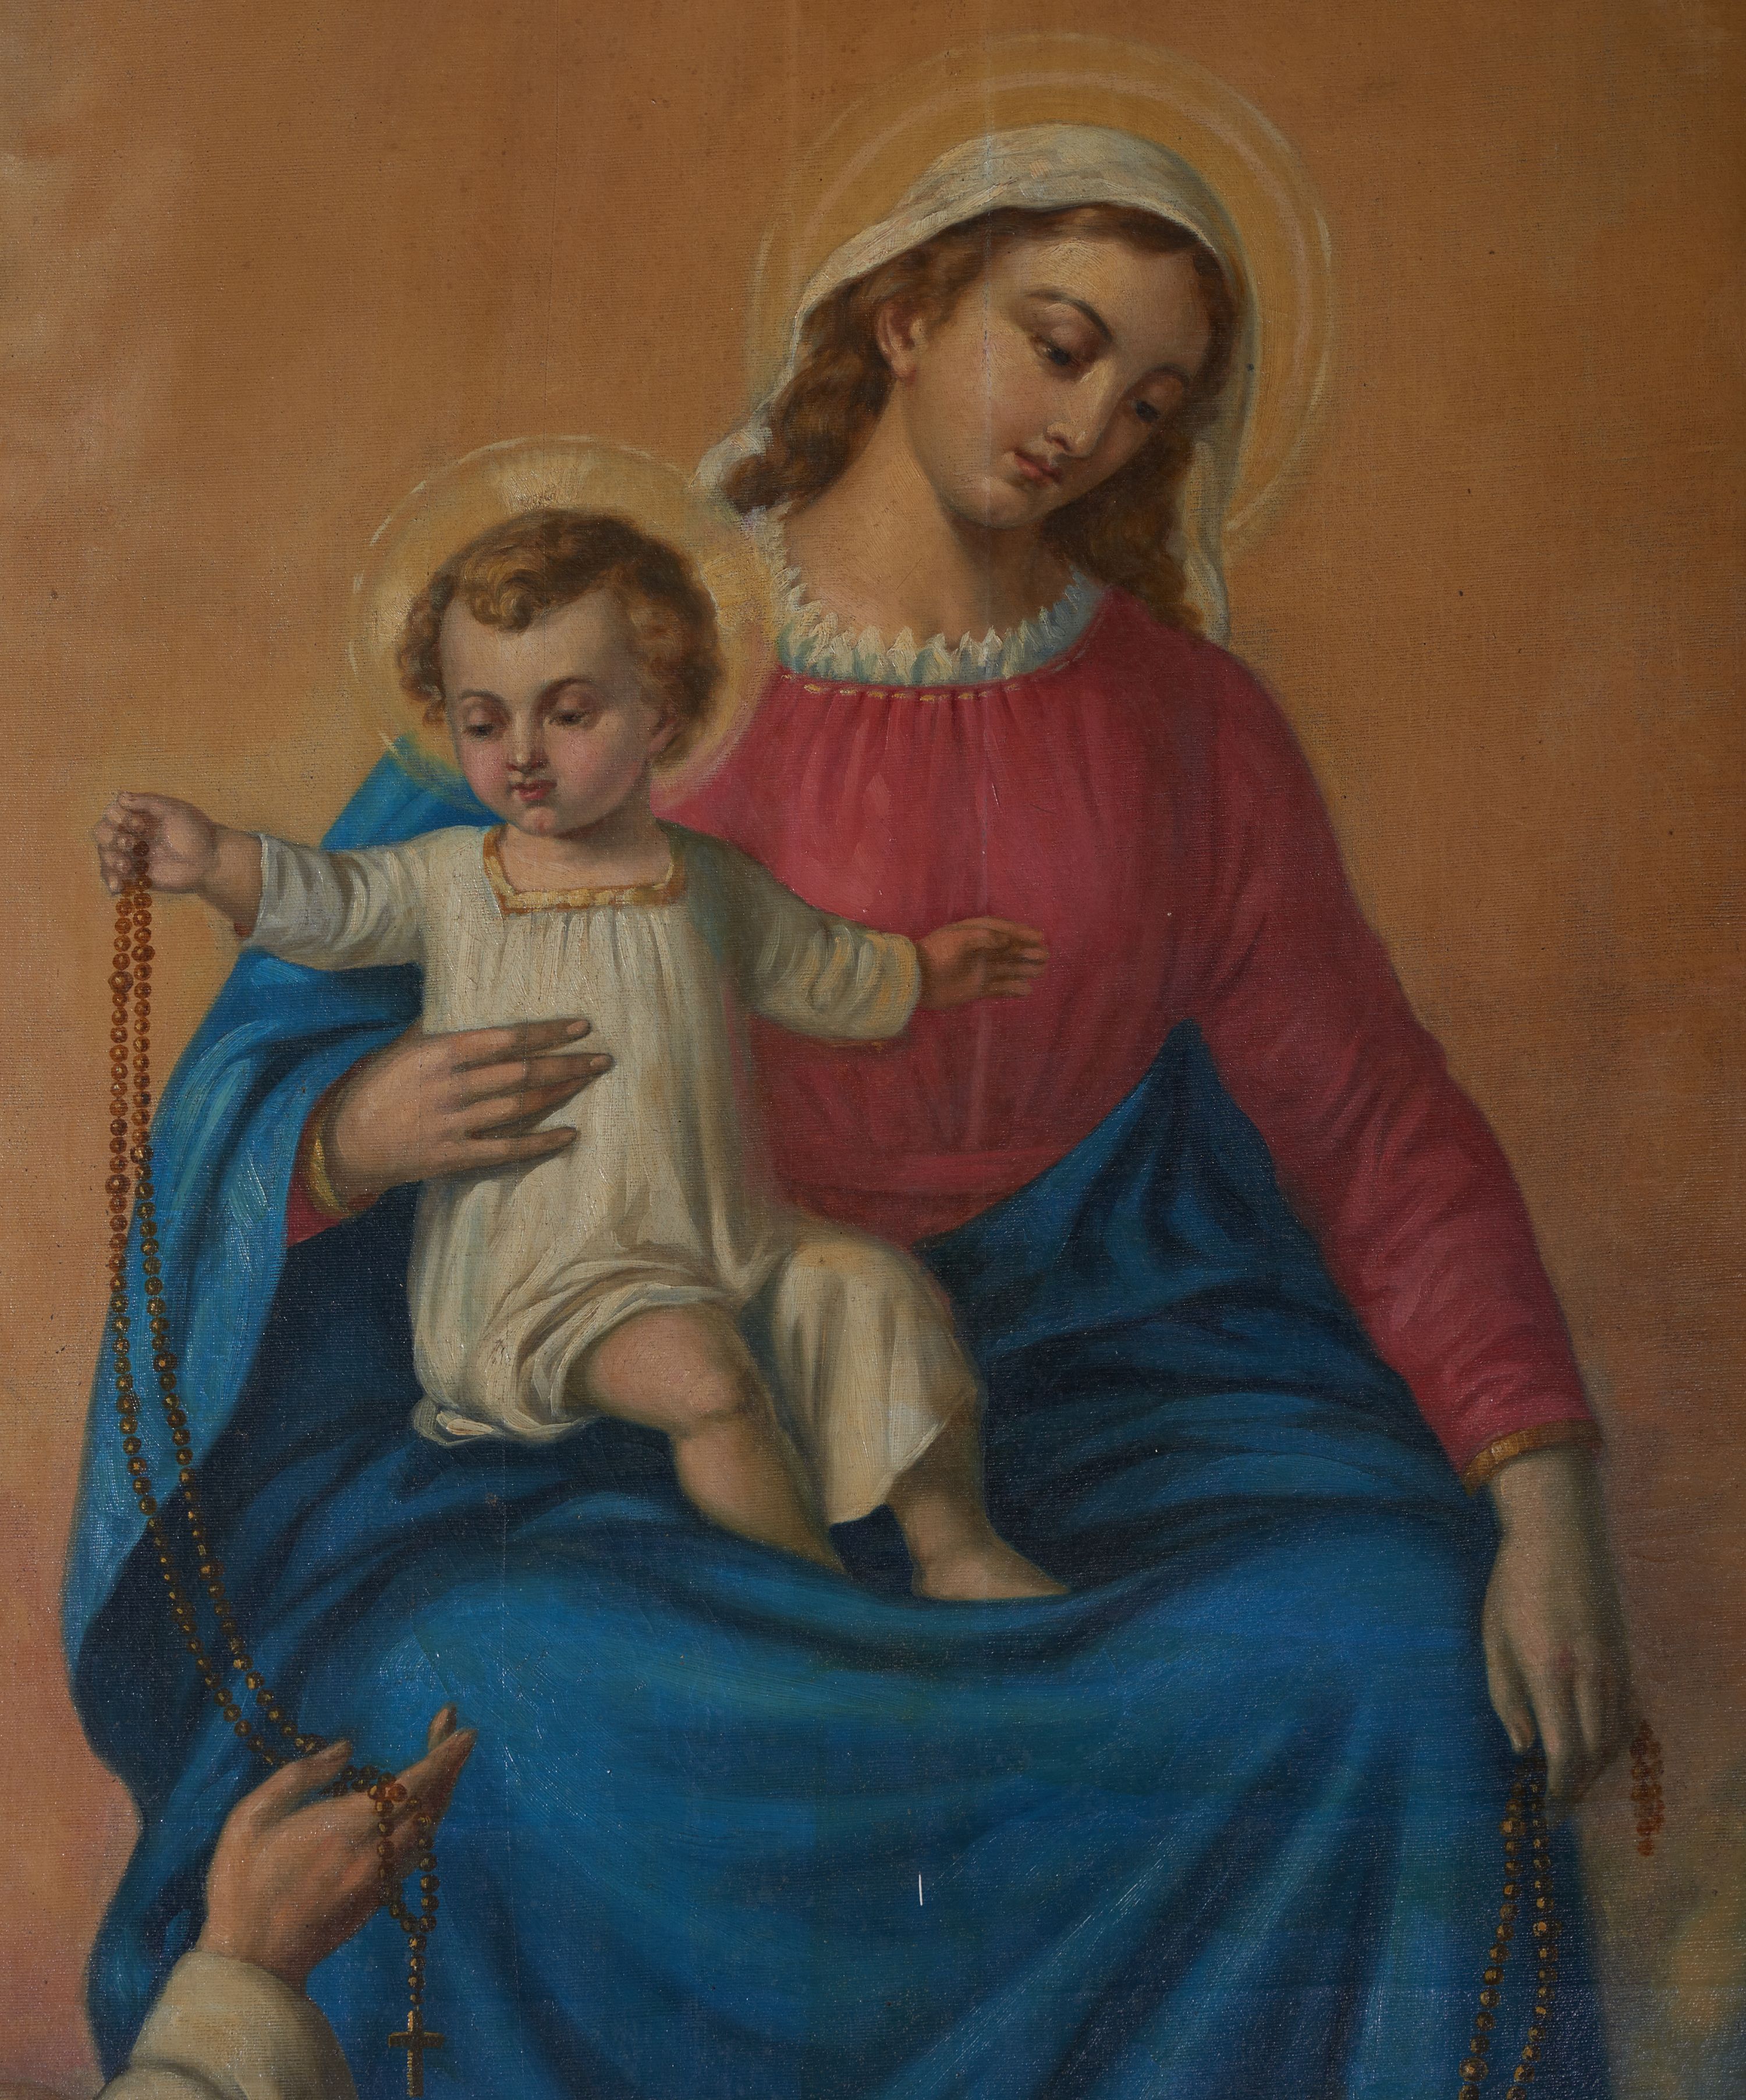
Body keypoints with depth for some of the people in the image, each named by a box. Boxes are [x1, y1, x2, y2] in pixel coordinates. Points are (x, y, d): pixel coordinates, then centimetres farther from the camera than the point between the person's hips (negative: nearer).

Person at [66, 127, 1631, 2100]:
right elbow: (289, 1051, 1)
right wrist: (355, 1133, -25)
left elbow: (1382, 1132, 2)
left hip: (1085, 1340, 2)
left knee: (1389, 1638, -25)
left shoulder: (1189, 728, 4)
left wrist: (1544, 1497, -12)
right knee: (469, 1663, -30)